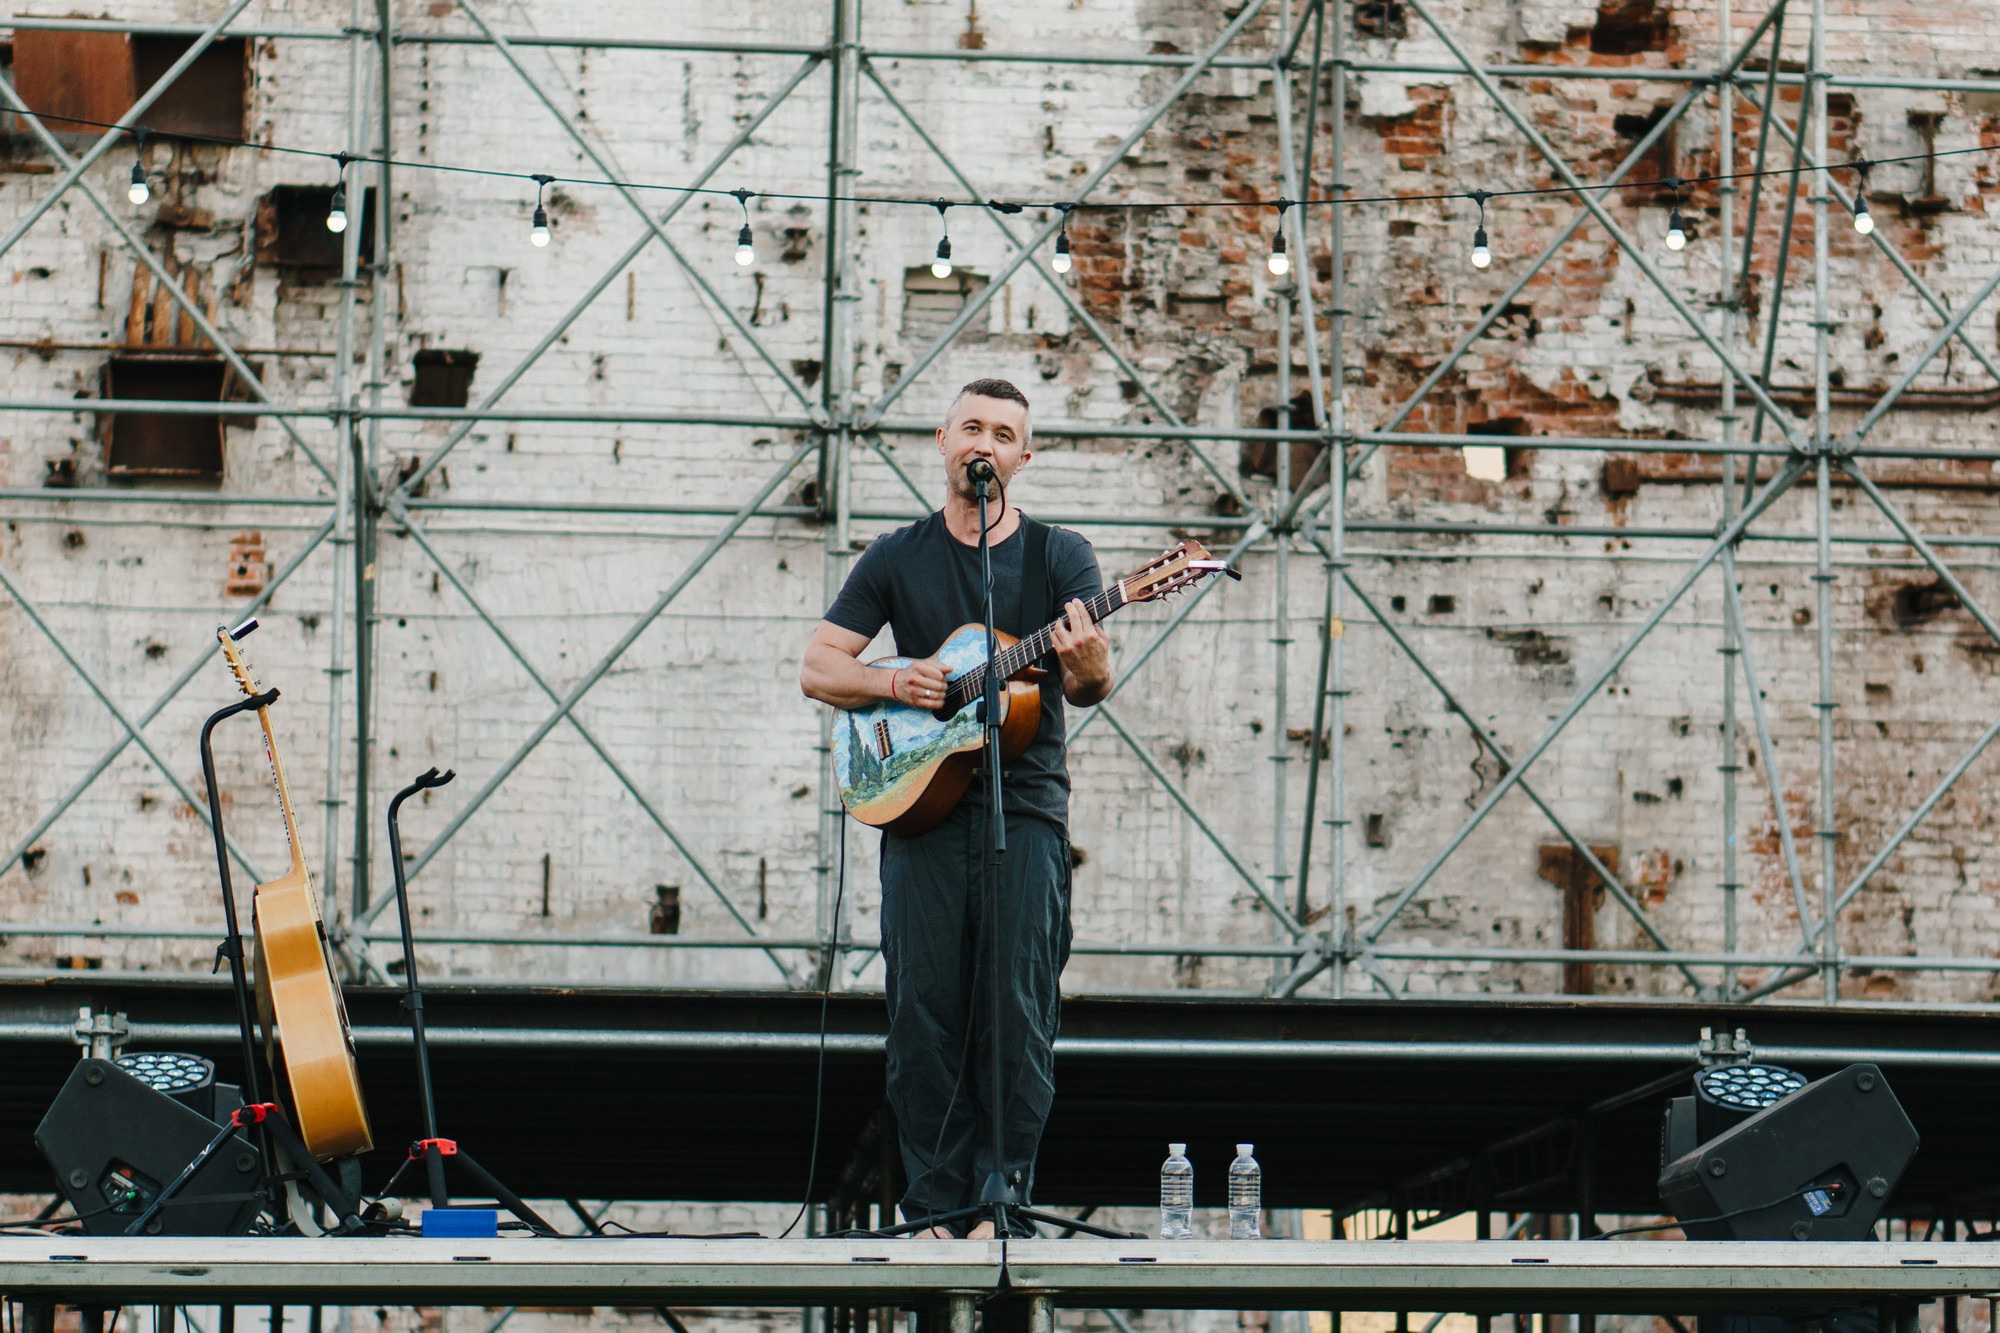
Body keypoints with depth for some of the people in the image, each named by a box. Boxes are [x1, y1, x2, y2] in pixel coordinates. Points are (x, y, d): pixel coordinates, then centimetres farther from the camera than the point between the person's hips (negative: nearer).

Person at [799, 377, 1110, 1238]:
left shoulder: (1058, 555, 7)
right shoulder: (897, 559, 12)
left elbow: (1088, 684, -5)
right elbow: (817, 667, 10)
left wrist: (1087, 671, -29)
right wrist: (895, 685, -9)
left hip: (1025, 808, -1)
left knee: (1017, 1009, -9)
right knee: (924, 1008, -3)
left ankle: (1003, 1198, -5)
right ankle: (936, 1206, 1)